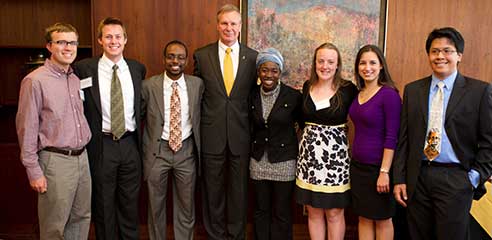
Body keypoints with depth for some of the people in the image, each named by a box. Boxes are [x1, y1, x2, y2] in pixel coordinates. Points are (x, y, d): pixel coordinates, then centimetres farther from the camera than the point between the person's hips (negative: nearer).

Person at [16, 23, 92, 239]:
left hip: (82, 157, 7)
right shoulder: (35, 81, -10)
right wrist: (33, 171, -11)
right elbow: (26, 129, -10)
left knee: (82, 219, 15)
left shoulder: (76, 79, 11)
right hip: (55, 160, -6)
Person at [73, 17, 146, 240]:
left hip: (130, 143, 3)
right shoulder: (84, 68, -4)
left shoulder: (137, 68, 5)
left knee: (130, 202, 14)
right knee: (103, 204, 11)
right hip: (101, 145, -2)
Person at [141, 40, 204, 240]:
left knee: (186, 206, 12)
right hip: (157, 150, -1)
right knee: (156, 206, 13)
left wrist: (198, 146, 7)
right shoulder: (149, 86, -6)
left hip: (186, 150, 1)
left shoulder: (197, 84, -1)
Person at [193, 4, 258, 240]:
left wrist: (254, 128, 3)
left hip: (241, 134, 1)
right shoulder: (202, 55, 1)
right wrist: (200, 126, 4)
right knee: (213, 188, 11)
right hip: (211, 134, 0)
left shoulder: (253, 57, 2)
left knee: (239, 188, 11)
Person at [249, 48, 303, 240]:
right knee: (261, 211, 15)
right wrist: (253, 149, 9)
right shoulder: (252, 96, -1)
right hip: (258, 161, 3)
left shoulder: (293, 96, -11)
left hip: (284, 161, -3)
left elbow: (304, 125, 0)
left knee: (282, 213, 9)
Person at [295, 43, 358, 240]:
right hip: (310, 154, 3)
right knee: (313, 212, 11)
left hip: (335, 155, -3)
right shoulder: (307, 87, 5)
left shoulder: (348, 89, -7)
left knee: (334, 213, 6)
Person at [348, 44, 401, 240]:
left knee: (382, 219, 11)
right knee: (364, 218, 15)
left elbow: (391, 137, -16)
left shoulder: (389, 94, -14)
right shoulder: (357, 93, 6)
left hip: (378, 167, -6)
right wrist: (354, 161, 9)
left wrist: (384, 172, -19)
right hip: (358, 165, 6)